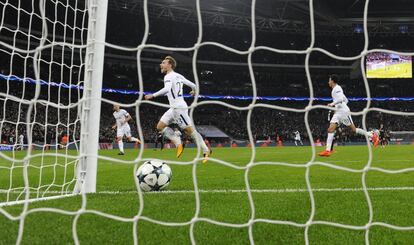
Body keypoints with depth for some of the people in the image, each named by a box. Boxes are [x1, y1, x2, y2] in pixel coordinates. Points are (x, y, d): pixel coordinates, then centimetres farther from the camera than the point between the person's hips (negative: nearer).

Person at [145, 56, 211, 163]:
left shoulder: (168, 76, -11)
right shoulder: (178, 75, 15)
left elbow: (167, 89, -31)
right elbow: (192, 85, 19)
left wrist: (153, 95, -27)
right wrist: (193, 91, 41)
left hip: (178, 108, -10)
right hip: (174, 108, 10)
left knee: (189, 130, -5)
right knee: (160, 126, 8)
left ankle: (206, 151, 3)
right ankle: (179, 144, 4)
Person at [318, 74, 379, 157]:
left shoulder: (337, 88, -8)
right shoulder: (335, 90, 21)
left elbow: (341, 99, -24)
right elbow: (346, 100, 27)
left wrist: (332, 104, -18)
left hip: (344, 111, -9)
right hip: (338, 113, 9)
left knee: (354, 129, -1)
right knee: (330, 129, -3)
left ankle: (372, 136, 15)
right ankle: (328, 150, -11)